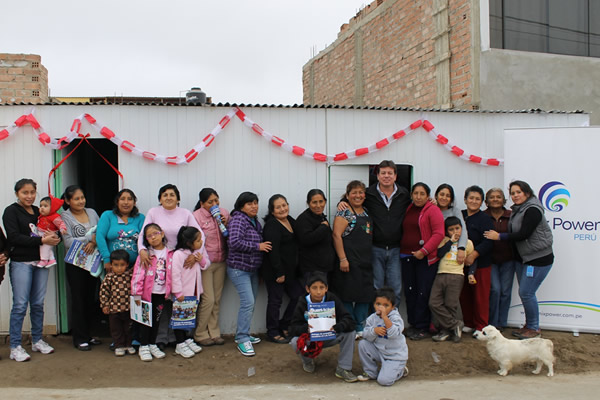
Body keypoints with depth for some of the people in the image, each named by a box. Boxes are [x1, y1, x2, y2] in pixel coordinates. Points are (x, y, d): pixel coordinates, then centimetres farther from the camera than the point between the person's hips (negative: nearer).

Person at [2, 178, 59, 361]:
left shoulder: (38, 211, 14)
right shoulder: (11, 211, -2)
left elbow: (46, 232, 19)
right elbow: (14, 237, -13)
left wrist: (52, 237, -6)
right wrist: (42, 240, -19)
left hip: (40, 262, 5)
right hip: (21, 263, -5)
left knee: (38, 303, 10)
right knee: (20, 304, -5)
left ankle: (37, 340, 22)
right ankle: (15, 347, 3)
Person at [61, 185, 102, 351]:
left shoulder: (91, 212, 10)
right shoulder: (65, 217, -4)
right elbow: (68, 242, -15)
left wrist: (93, 243, -16)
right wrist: (91, 238, -14)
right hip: (75, 264, -4)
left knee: (91, 299, 10)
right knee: (79, 300, 1)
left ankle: (87, 334, 24)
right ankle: (80, 338, 11)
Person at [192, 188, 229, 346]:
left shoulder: (224, 213, 7)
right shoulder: (196, 216, -8)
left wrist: (226, 224, -7)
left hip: (221, 262, 5)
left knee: (217, 299, 10)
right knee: (208, 299, -6)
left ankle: (214, 333, 20)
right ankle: (200, 335, 10)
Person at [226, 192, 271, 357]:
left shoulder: (255, 222, 14)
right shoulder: (238, 219, -13)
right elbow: (234, 242, -26)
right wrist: (258, 246, -20)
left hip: (253, 269, 9)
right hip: (239, 269, -9)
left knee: (251, 303, 13)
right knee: (248, 302, -16)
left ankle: (241, 334, 26)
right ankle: (243, 340, -9)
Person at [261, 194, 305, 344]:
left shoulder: (291, 221, 11)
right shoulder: (272, 225, -16)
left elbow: (295, 244, 19)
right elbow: (273, 251, -21)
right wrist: (279, 272, -21)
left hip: (289, 270, 9)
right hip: (274, 271, -9)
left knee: (299, 296, 11)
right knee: (275, 300, 0)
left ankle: (283, 326, 25)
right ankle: (273, 333, 14)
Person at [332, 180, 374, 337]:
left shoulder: (366, 213, 16)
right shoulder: (344, 212, -7)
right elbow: (337, 235, -14)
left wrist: (370, 258, 16)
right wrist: (342, 259, -19)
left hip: (365, 262, 8)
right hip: (350, 262, -7)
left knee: (365, 295, 9)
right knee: (348, 295, -1)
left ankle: (360, 328, 20)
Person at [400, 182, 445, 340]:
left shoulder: (433, 210, -5)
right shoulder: (407, 210, 14)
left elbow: (439, 234, -12)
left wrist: (424, 251, -18)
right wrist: (401, 250, 7)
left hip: (425, 258, -6)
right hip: (407, 256, 6)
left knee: (423, 293, -2)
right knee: (409, 291, 9)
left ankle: (422, 327, 7)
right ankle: (413, 324, 20)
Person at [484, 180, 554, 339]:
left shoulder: (532, 210, -16)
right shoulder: (518, 210, 12)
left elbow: (524, 234, -22)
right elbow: (514, 234, 14)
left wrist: (499, 236, -16)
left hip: (539, 259, -9)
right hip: (524, 258, 9)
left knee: (526, 293, -7)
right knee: (524, 293, 12)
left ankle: (534, 328, 8)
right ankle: (529, 325, 25)